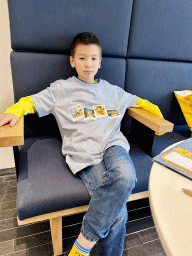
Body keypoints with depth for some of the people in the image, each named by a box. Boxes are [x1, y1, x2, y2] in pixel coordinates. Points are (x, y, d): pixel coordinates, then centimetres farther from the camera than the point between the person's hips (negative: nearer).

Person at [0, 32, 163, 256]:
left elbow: (138, 101, 35)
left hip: (113, 144, 4)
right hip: (84, 153, -3)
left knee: (125, 177, -31)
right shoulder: (61, 90, 14)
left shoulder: (112, 91, 24)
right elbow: (31, 101, 12)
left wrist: (157, 113, 23)